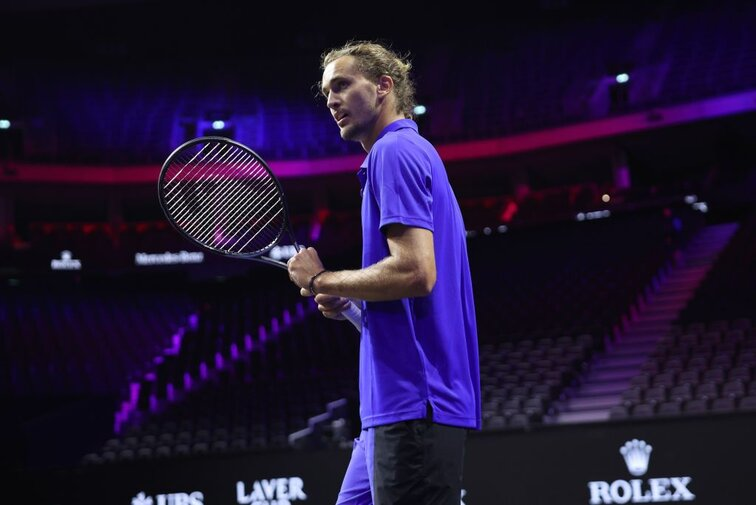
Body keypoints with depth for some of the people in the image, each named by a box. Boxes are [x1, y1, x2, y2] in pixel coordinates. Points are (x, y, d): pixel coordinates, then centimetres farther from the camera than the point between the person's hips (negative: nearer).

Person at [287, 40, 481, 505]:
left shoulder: (393, 151, -9)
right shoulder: (414, 152, 21)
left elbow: (415, 272, -22)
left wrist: (322, 281, -8)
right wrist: (347, 302, 12)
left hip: (413, 401, -10)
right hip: (410, 400, 10)